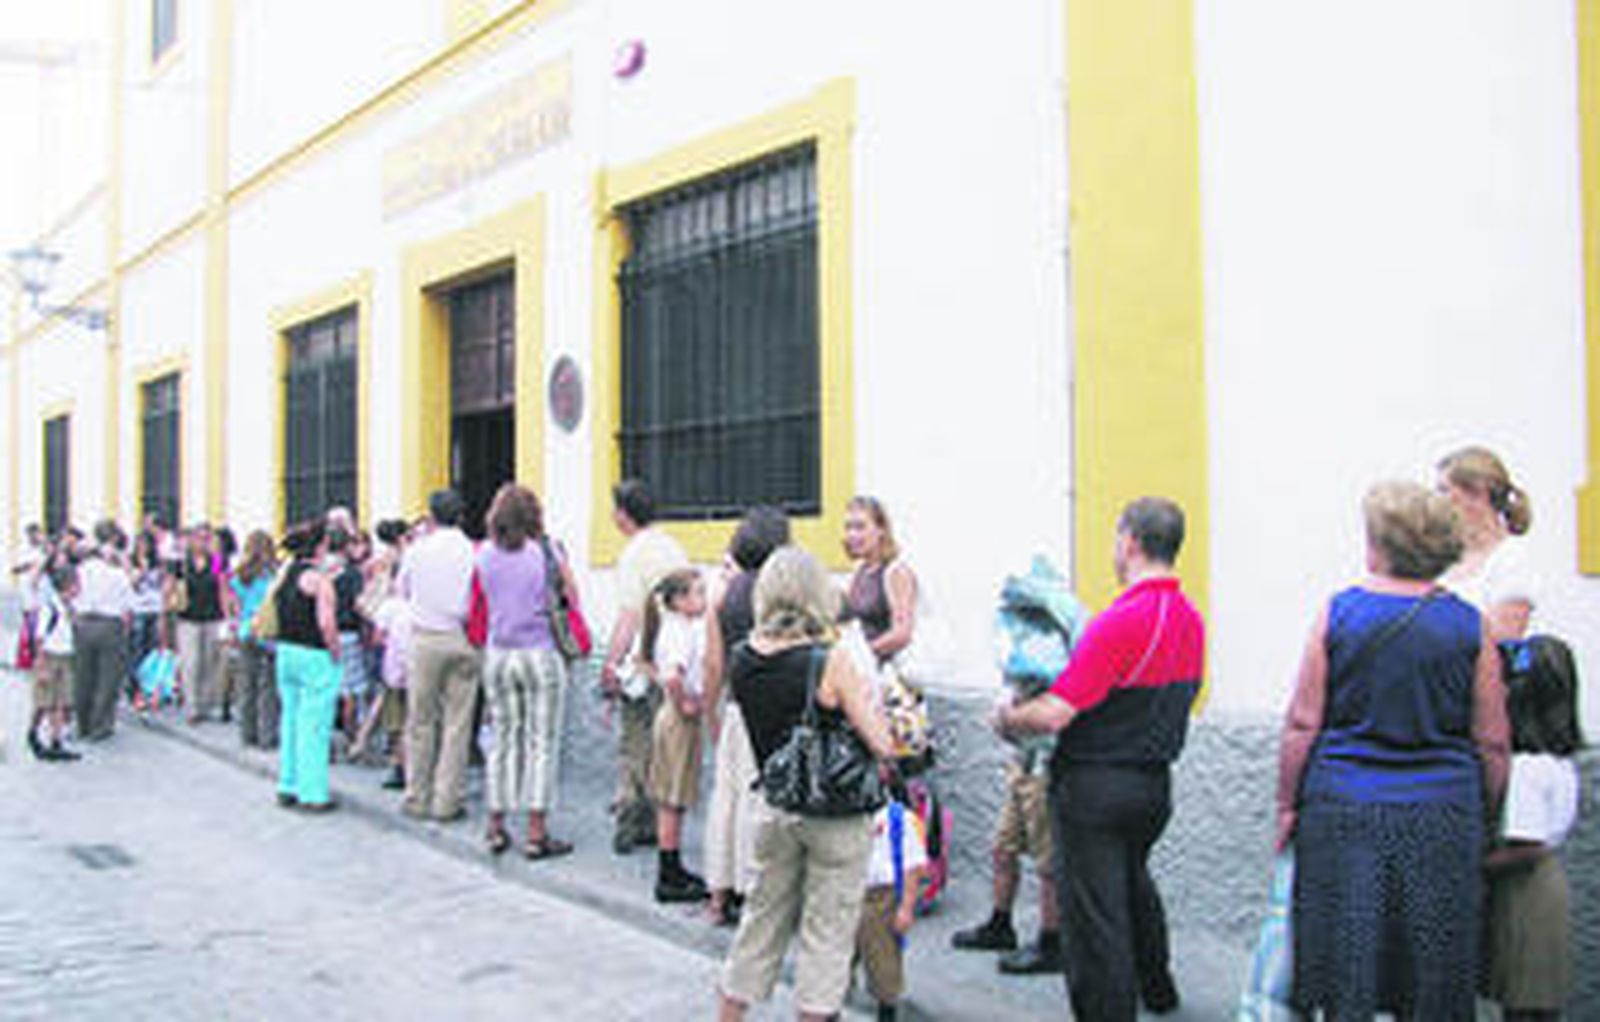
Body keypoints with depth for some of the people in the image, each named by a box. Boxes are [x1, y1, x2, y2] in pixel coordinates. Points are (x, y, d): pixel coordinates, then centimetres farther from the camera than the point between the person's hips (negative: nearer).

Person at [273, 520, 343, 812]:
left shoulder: (286, 572, 8)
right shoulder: (318, 578, -15)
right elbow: (326, 623, -22)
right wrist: (335, 653, -10)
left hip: (285, 652, 8)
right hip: (315, 656, -8)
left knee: (290, 720, 16)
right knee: (314, 726, -2)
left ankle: (288, 787, 24)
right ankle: (312, 794, 3)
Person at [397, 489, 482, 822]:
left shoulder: (417, 550, -2)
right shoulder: (473, 552, -5)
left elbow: (402, 589, 13)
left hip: (425, 638, 1)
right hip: (463, 639, 0)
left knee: (420, 720, 9)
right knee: (457, 723, 3)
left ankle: (417, 797, 14)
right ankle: (447, 802, 6)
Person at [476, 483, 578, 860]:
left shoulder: (485, 555, 1)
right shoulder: (546, 551, -7)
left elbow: (479, 607, 7)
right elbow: (572, 597, -3)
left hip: (498, 655, 4)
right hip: (540, 653, -3)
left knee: (503, 742, 13)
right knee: (542, 744, 2)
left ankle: (496, 828, 18)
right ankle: (536, 834, 1)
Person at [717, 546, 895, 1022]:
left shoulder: (742, 660, -4)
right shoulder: (831, 661, -18)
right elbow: (881, 745, -15)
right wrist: (866, 696, 1)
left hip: (774, 809, 5)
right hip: (836, 816, -5)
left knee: (762, 921, 19)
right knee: (827, 933, 9)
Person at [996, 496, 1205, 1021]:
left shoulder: (1120, 622, -25)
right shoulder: (1190, 619, 2)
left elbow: (1056, 714, -26)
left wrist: (1008, 717, -8)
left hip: (1096, 786, -9)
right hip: (1156, 780, 9)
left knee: (1094, 911, 2)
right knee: (1134, 884, 30)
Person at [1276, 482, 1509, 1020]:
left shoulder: (1337, 612, -4)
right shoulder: (1469, 626, 0)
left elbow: (1303, 725, -4)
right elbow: (1492, 744, 3)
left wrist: (1288, 805, 5)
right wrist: (1484, 820, 15)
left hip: (1342, 812, -1)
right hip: (1442, 815, 1)